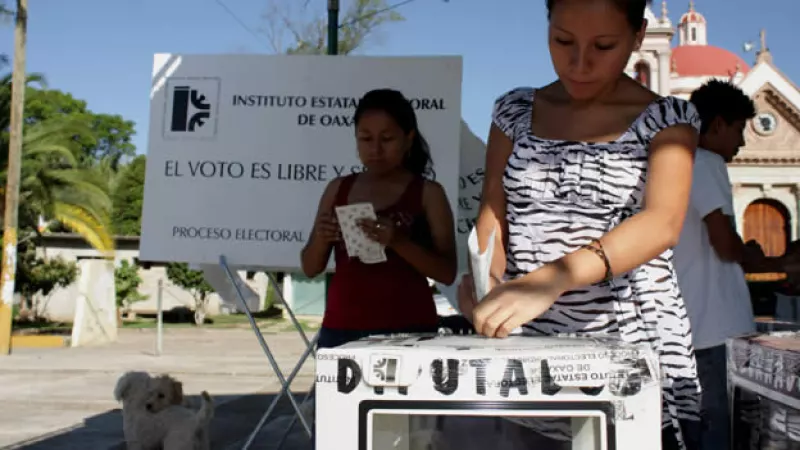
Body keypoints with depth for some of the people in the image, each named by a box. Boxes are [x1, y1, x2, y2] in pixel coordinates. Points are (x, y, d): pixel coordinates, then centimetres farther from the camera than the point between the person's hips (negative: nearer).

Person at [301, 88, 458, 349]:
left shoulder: (427, 193, 1)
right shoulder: (338, 189, 10)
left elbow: (447, 272, -4)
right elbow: (310, 268, 13)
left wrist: (398, 241, -20)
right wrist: (321, 239, -9)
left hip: (407, 331, -3)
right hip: (341, 329, 3)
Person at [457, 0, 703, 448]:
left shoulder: (667, 119, -2)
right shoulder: (515, 111, 9)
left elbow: (662, 222, -18)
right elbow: (494, 211, 6)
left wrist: (551, 280, -34)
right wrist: (485, 278, -18)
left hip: (636, 347, -2)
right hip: (527, 344, 2)